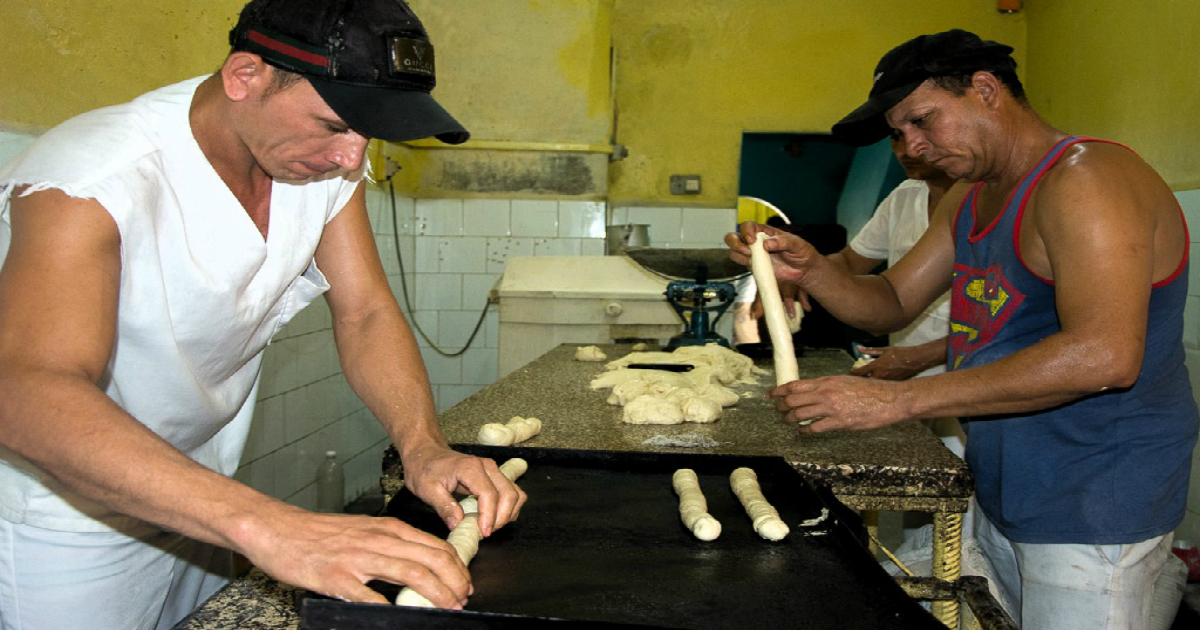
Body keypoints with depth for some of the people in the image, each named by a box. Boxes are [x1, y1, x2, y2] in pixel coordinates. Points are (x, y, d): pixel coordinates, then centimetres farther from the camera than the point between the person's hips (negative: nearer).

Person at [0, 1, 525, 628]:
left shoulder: (326, 156, -11)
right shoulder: (91, 176, -31)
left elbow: (365, 315, -8)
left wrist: (424, 449, -26)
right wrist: (266, 526, -56)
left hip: (194, 502, 6)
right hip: (65, 523, -6)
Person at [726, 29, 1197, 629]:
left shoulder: (1086, 176, -19)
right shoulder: (973, 204, 12)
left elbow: (1105, 355, -31)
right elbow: (893, 302, 14)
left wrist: (897, 398, -33)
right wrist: (809, 269, -7)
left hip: (1093, 507, -8)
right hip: (1003, 496, 8)